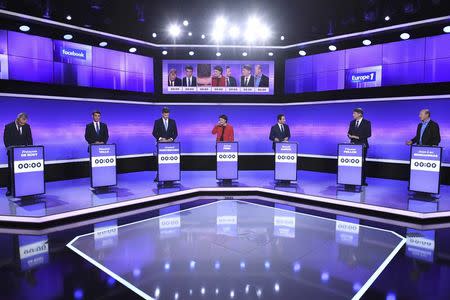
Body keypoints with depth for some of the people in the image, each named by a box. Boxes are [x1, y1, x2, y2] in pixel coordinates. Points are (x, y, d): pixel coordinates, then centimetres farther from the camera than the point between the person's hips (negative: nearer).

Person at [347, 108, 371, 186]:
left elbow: (369, 134, -10)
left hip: (362, 145, -4)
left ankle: (363, 180, 7)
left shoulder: (367, 122, -4)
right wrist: (350, 136, -9)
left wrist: (358, 137, -17)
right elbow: (349, 132, 13)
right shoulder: (352, 122, 10)